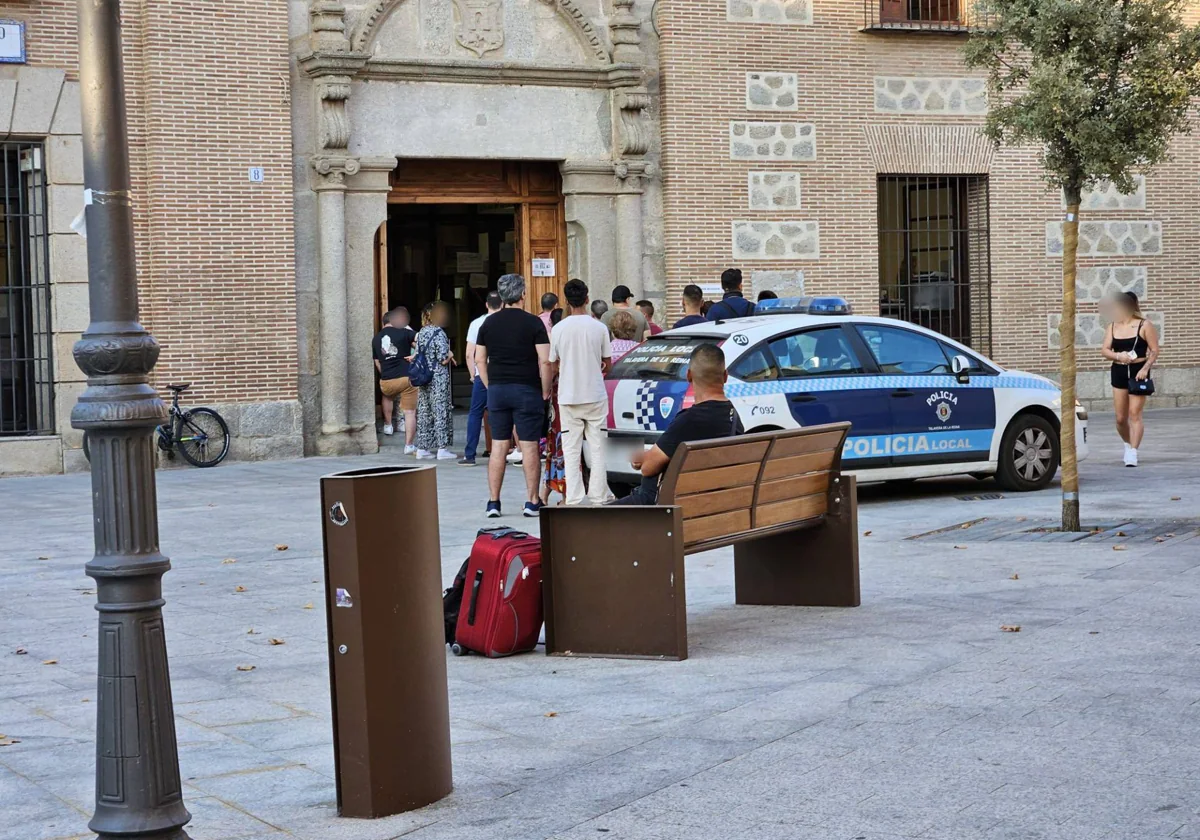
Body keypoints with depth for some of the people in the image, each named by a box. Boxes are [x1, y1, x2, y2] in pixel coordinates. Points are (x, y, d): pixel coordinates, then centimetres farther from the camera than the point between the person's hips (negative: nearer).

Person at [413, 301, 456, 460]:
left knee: (424, 413, 11)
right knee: (441, 412, -2)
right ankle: (442, 449, -2)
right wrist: (450, 354, 2)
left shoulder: (421, 333, 9)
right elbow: (443, 359, -17)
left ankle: (422, 448, 14)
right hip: (438, 378, -7)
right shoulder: (439, 333, -14)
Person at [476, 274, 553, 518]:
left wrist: (490, 387, 16)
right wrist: (545, 391, -1)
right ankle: (532, 502, 3)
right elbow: (544, 362, -11)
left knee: (499, 446, 7)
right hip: (526, 390, -4)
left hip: (497, 390, 4)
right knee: (529, 446, 0)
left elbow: (479, 360, 9)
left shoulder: (489, 323, 7)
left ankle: (493, 502, 7)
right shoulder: (533, 323, -6)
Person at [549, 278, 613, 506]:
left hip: (568, 397, 0)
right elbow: (608, 365, 3)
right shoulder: (599, 328, -5)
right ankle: (598, 497, 7)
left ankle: (573, 498, 1)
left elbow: (553, 366, 4)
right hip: (595, 396, 0)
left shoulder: (559, 329, -5)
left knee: (571, 451, 4)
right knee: (597, 449, 7)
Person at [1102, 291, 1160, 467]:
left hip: (1138, 371, -4)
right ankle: (1128, 444, 29)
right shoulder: (1112, 327, 9)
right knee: (1121, 418, 5)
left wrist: (1145, 368, -17)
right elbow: (1105, 350, 5)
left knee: (1135, 414, -10)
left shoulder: (1144, 326, -3)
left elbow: (1154, 351, -4)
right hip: (1119, 372, 4)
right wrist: (1118, 356, -16)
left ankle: (1133, 452, -11)